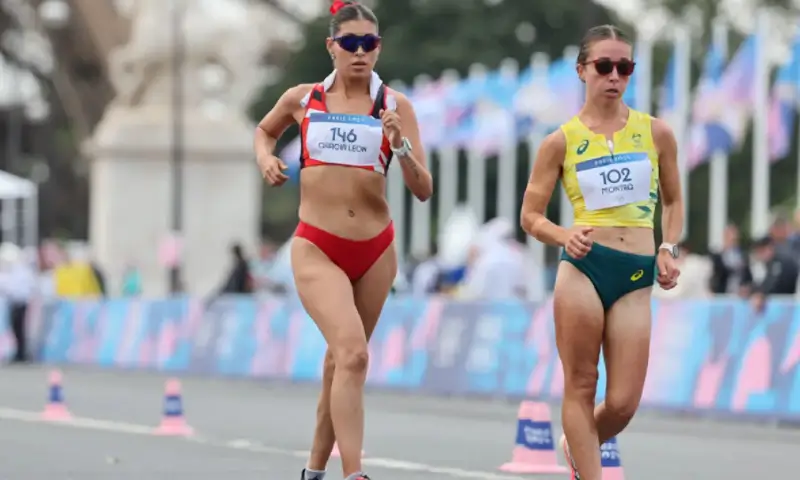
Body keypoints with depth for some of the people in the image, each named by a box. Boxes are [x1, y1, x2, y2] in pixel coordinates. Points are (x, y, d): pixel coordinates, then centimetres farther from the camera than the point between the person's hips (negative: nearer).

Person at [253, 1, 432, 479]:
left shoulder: (395, 106, 0)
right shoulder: (302, 100, 2)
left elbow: (423, 190, -4)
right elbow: (265, 131, 25)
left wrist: (401, 146, -21)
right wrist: (266, 158, 4)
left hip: (375, 250, 2)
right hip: (317, 248, -2)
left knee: (343, 359, 13)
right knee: (353, 354, -22)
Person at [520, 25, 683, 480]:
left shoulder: (656, 133, 7)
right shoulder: (562, 141, 2)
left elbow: (673, 201, 20)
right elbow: (531, 215, 6)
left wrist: (668, 248, 4)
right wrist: (563, 236, -14)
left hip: (637, 277, 2)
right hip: (583, 269, -2)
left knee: (623, 404, 0)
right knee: (582, 387, 0)